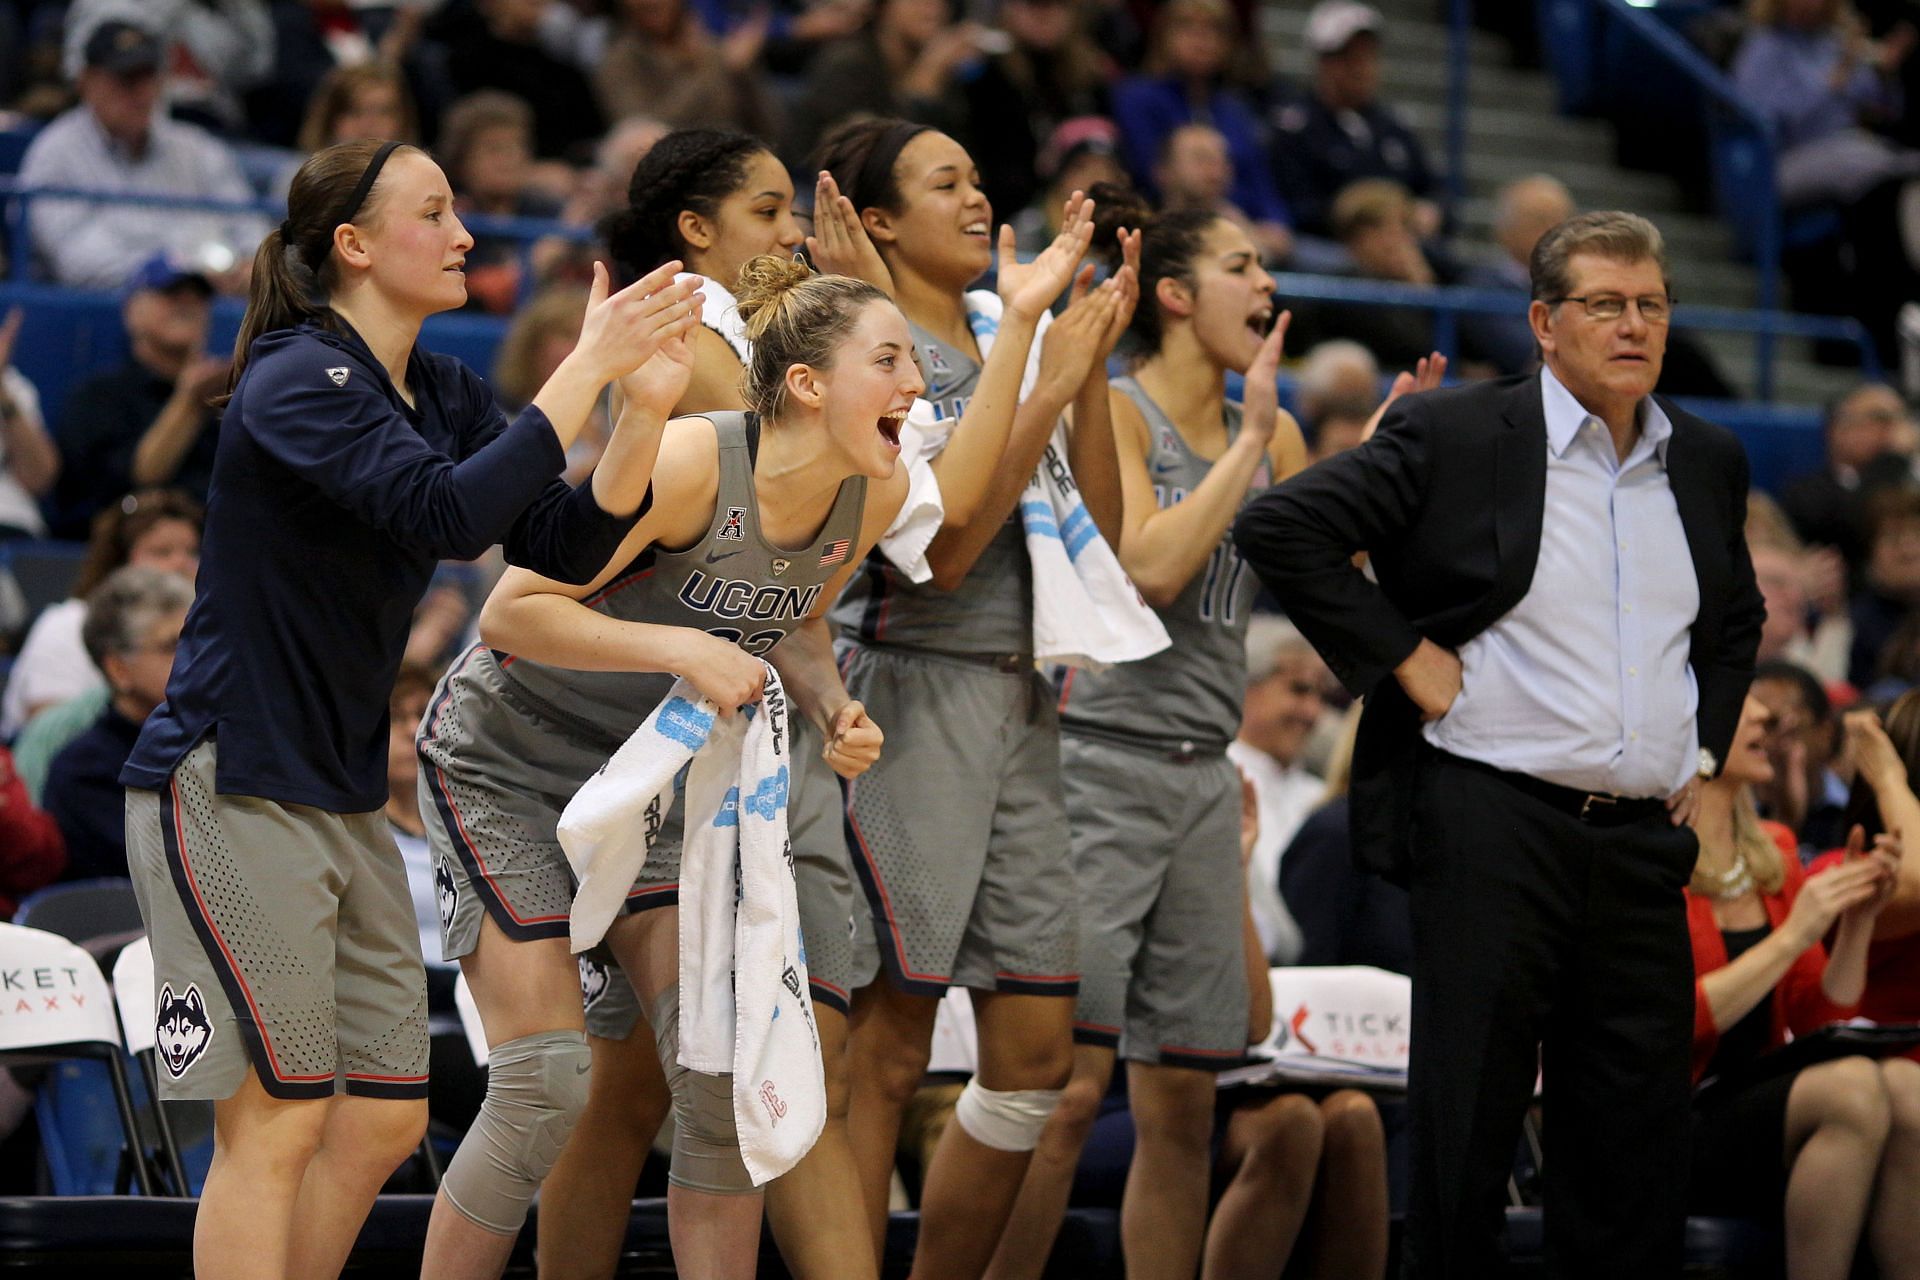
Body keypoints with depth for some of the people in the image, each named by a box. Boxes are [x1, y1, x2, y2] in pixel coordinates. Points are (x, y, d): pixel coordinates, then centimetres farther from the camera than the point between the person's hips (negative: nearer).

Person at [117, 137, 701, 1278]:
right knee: (278, 1125, -9)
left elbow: (572, 546, 3)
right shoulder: (297, 379, -15)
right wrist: (589, 369, -27)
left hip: (347, 798, 9)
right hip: (232, 787, -9)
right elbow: (450, 514, -30)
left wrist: (647, 401, -11)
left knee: (386, 1121, 9)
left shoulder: (447, 396, 11)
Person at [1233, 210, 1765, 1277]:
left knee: (1640, 1129, 5)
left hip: (1645, 834, 5)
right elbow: (1282, 527, -8)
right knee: (1468, 1118, -2)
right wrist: (1403, 657, -9)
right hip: (1493, 820, -5)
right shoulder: (1456, 436, -3)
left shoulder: (1708, 461, 14)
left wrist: (1707, 747, 16)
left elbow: (1738, 621, 31)